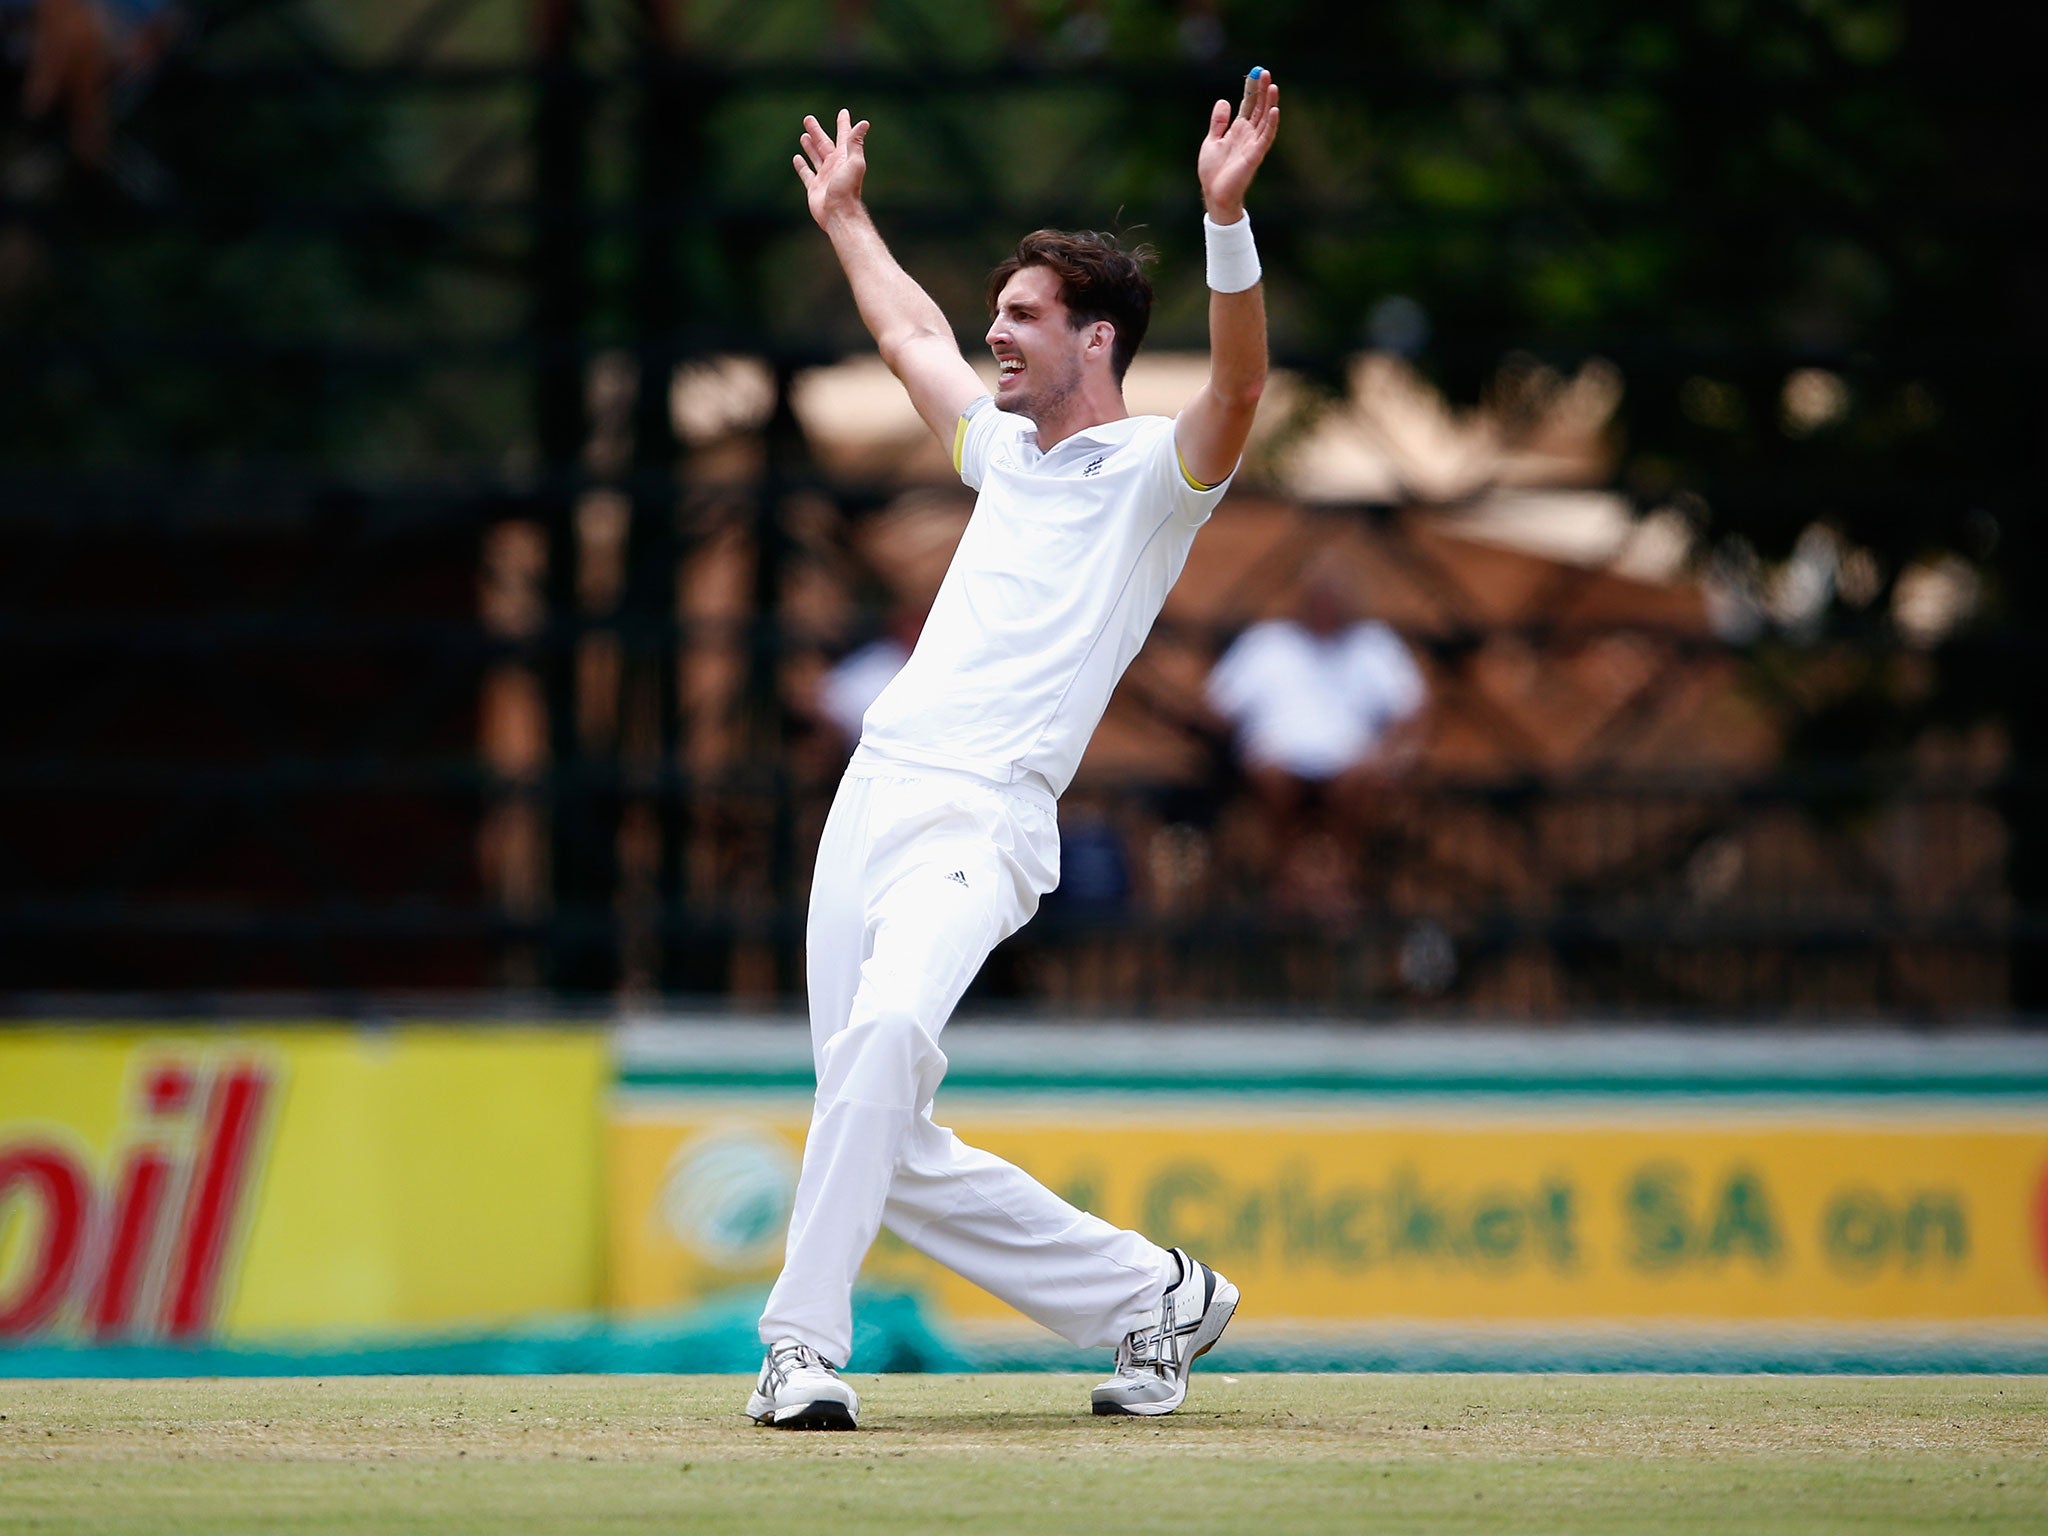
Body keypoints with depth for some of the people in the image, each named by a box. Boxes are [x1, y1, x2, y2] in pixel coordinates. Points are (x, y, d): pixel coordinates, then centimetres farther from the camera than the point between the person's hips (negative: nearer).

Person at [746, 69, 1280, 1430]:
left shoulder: (1157, 470, 2)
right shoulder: (1008, 450, 24)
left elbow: (1238, 393, -20)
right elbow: (913, 335, 44)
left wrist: (1227, 217, -32)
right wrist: (847, 221, 54)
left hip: (982, 822, -8)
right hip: (875, 796, 8)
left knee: (886, 1033, -35)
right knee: (898, 1159, 3)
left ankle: (805, 1343, -36)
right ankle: (1155, 1297, 17)